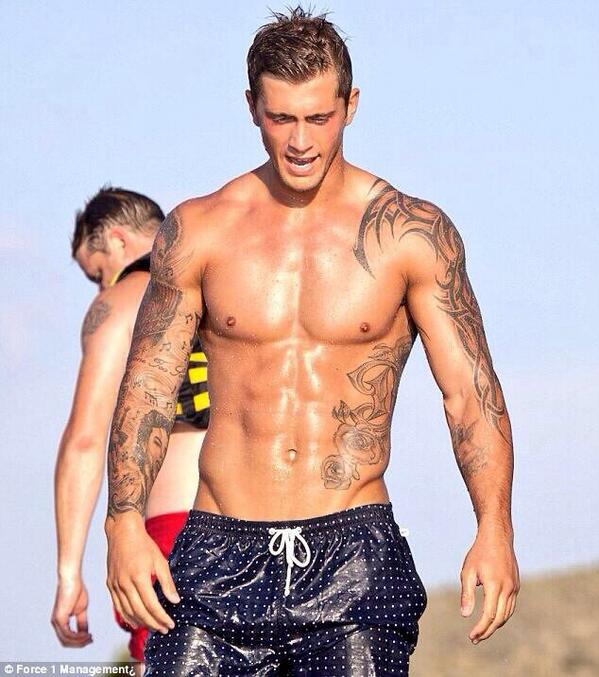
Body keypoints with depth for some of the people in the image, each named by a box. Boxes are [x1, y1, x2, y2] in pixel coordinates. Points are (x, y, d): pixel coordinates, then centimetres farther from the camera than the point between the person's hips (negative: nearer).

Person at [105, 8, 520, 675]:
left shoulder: (412, 234, 2)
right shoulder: (197, 231, 6)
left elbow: (470, 390, 0)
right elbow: (146, 387, 9)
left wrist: (494, 528, -14)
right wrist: (124, 524, -4)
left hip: (354, 554, -1)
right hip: (218, 556, 1)